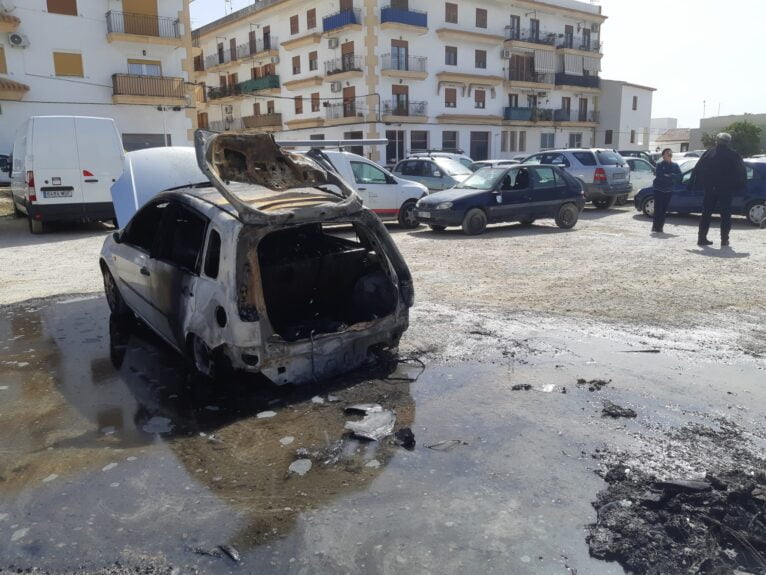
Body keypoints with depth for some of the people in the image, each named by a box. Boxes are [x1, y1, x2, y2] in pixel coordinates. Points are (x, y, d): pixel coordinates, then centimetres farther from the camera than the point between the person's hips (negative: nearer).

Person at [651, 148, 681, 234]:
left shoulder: (675, 165, 10)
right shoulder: (660, 165, -3)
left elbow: (679, 176, -1)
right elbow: (659, 175, -17)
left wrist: (669, 175, -17)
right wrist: (671, 177, -11)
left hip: (669, 191, 4)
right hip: (659, 190, -4)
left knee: (664, 210, 5)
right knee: (658, 209, -8)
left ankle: (660, 228, 9)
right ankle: (655, 228, -5)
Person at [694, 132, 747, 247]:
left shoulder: (709, 153, 3)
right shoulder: (734, 155, -1)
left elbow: (698, 169, 1)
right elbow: (741, 173, 0)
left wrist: (695, 182, 6)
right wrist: (740, 186, 7)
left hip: (710, 189, 1)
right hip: (726, 189, -1)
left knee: (706, 213, 7)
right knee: (725, 215, 5)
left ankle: (702, 237, 3)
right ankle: (724, 239, 2)